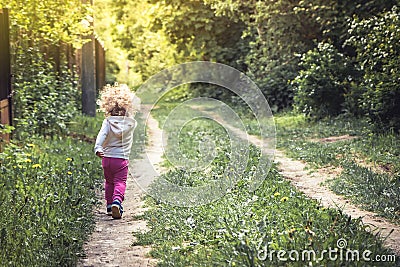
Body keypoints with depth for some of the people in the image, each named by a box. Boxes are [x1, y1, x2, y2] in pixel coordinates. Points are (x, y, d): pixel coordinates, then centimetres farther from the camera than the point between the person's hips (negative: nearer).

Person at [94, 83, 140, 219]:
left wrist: (98, 147, -29)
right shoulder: (131, 123, -4)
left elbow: (102, 134, -20)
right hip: (122, 158, -2)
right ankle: (117, 202, -27)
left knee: (109, 182, 18)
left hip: (107, 157, 2)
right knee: (120, 183, -3)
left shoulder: (107, 122, -6)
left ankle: (109, 205, 24)